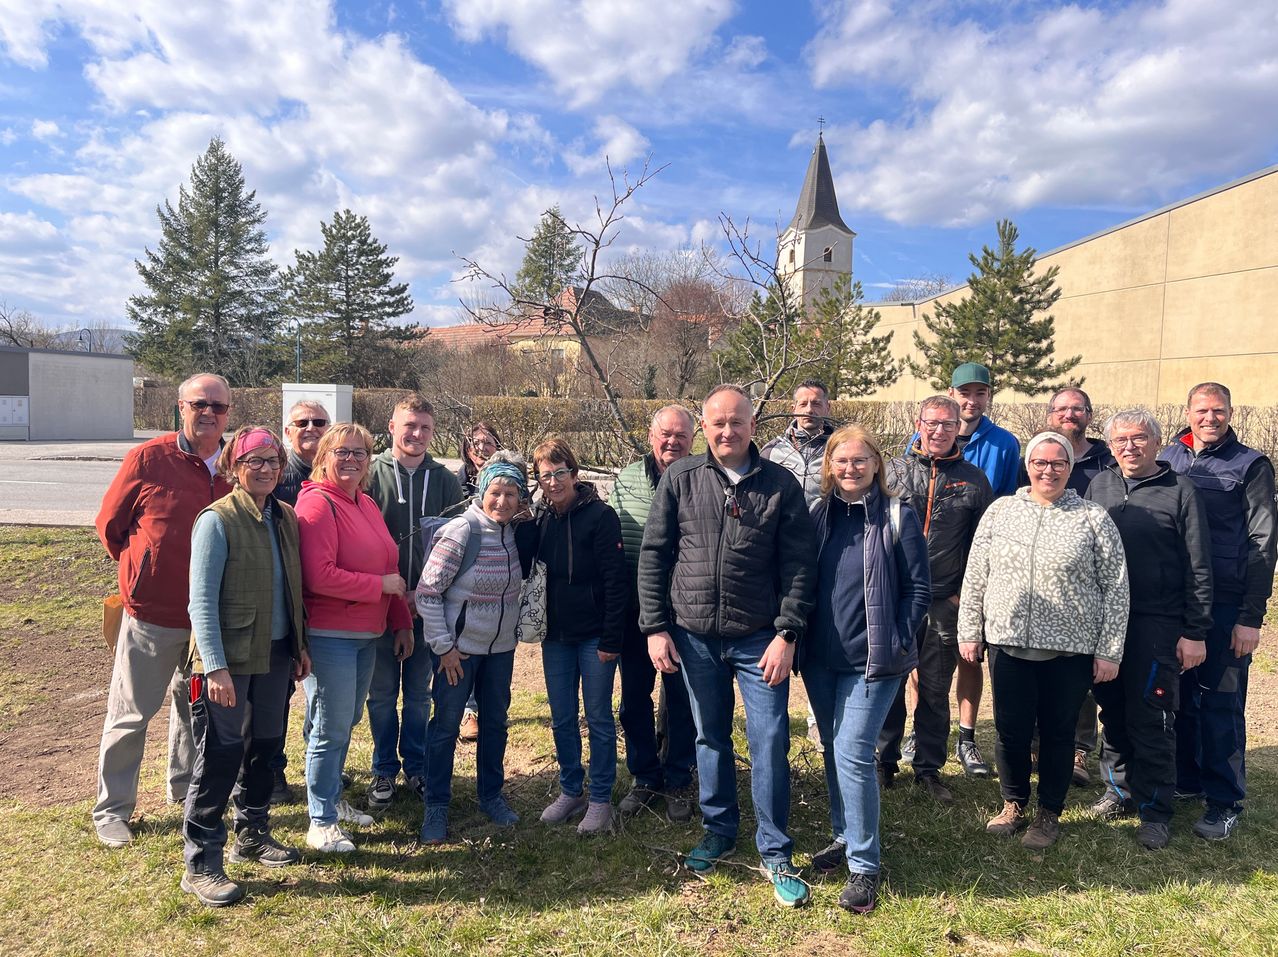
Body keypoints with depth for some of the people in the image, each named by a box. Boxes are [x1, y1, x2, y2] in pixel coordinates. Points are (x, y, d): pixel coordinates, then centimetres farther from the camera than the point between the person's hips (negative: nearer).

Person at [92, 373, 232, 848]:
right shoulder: (148, 458, -11)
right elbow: (109, 523, 0)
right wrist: (140, 567, 7)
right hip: (152, 614, -3)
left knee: (197, 707, 19)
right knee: (130, 715, 8)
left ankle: (186, 787, 38)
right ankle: (112, 809, 24)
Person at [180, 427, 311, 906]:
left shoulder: (285, 517, 6)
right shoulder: (217, 520, -13)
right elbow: (202, 600, -16)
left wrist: (300, 645, 12)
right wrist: (215, 666, -20)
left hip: (275, 652, 7)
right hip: (229, 658, -7)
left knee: (265, 745, 17)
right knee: (220, 755, -1)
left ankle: (253, 834, 35)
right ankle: (201, 864, 12)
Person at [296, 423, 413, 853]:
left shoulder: (368, 505, 12)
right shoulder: (317, 503, -14)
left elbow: (389, 568, 18)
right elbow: (320, 576, -22)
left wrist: (402, 622, 17)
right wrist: (381, 585, -15)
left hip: (367, 633, 8)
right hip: (329, 635, -8)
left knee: (347, 723, 19)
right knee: (331, 729, 0)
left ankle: (332, 798, 36)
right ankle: (321, 822, 15)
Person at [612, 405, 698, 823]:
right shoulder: (626, 479, 1)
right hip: (634, 611, 3)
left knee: (681, 698, 10)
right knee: (634, 696, 13)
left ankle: (678, 782, 28)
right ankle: (644, 778, 31)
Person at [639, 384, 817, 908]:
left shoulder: (780, 484, -3)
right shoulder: (679, 479, -1)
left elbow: (799, 565, -4)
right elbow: (653, 555, 1)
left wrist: (786, 633, -10)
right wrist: (655, 628, -3)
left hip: (759, 638, -1)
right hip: (694, 637, 2)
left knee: (769, 741, 1)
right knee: (711, 737, 16)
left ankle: (774, 852, 18)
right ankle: (719, 830, 35)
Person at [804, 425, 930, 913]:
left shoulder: (899, 517, -7)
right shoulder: (820, 514, 6)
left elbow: (919, 589, -4)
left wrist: (896, 643, -10)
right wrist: (802, 638, 6)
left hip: (871, 659, -5)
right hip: (820, 658, 5)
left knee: (852, 754, -8)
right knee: (833, 750, 14)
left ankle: (864, 865, 5)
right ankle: (845, 836, 33)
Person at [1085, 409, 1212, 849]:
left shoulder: (1180, 491, -4)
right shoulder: (1099, 486, 8)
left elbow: (1198, 568, -4)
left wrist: (1195, 632, -7)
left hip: (1157, 624, -4)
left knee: (1150, 721, 0)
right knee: (1112, 713, 13)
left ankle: (1154, 811, 14)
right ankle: (1119, 789, 29)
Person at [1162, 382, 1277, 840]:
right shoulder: (1168, 459, 7)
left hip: (1225, 606, -3)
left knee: (1221, 703, 3)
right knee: (1180, 695, 12)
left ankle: (1224, 802, 14)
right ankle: (1186, 779, 27)